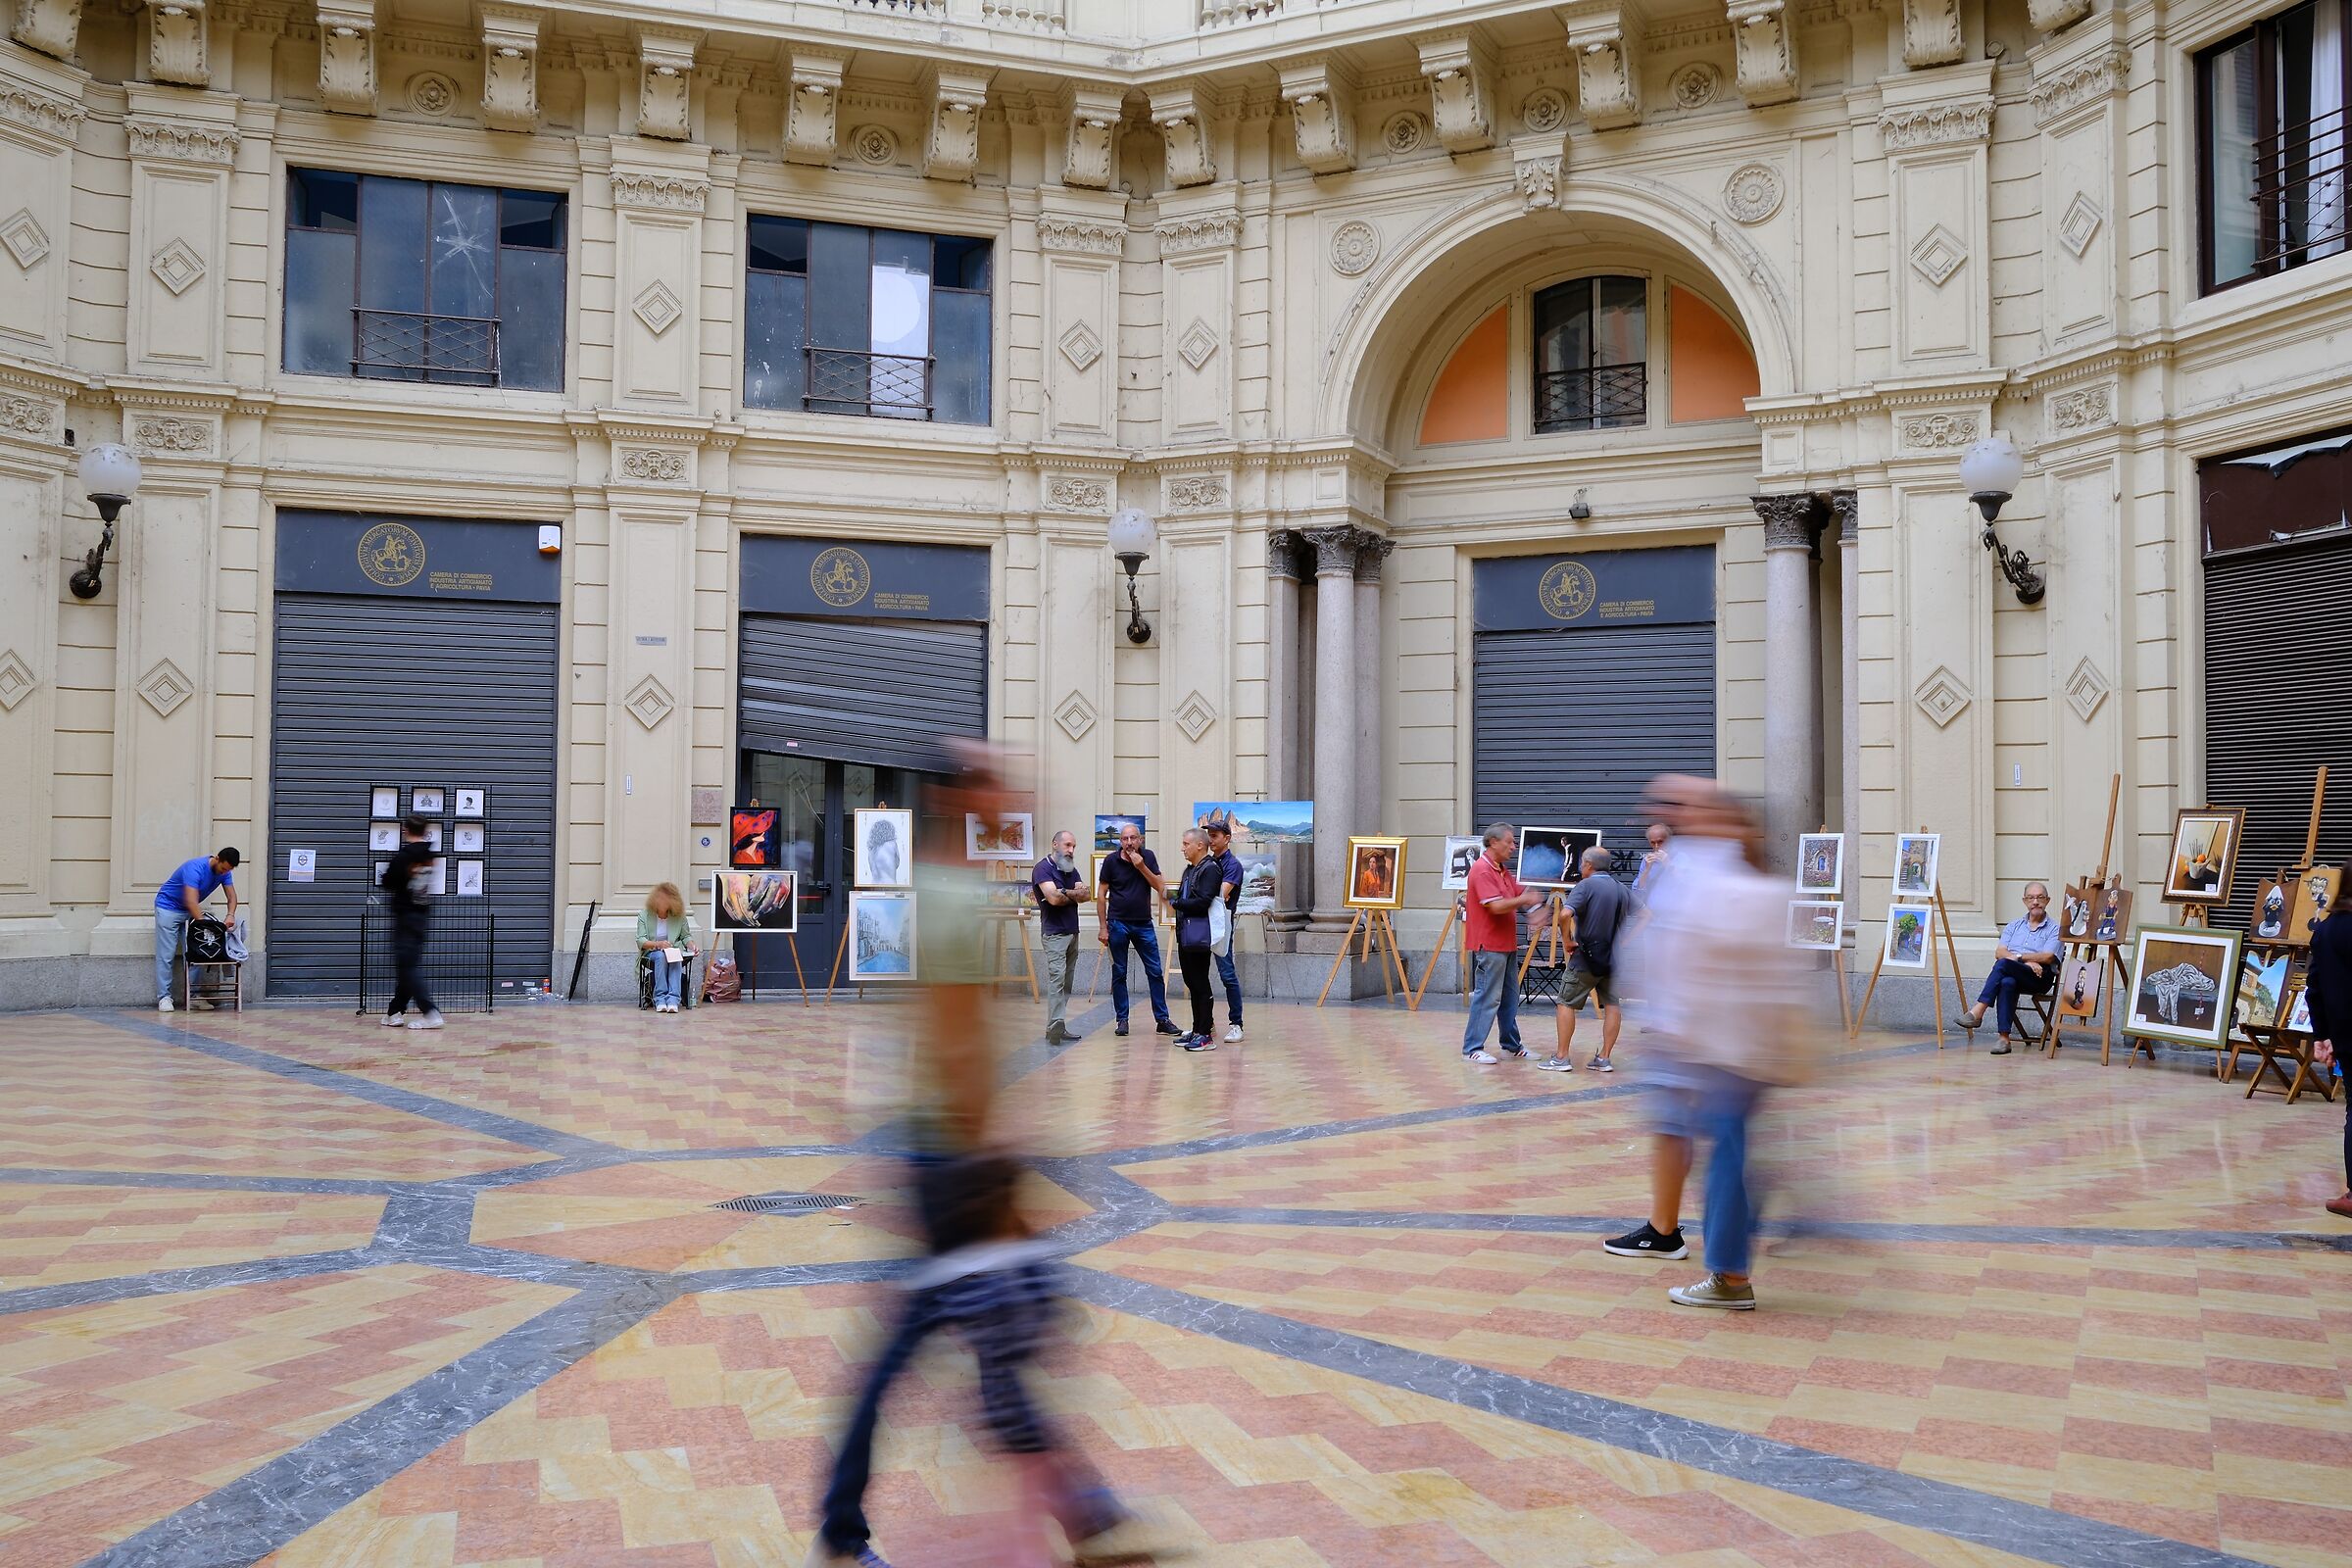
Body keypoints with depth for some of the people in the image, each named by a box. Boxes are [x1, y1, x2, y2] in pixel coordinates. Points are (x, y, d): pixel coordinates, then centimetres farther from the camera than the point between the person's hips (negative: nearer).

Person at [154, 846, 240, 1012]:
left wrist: (231, 915, -30)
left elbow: (232, 896, -10)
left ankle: (193, 995, 1)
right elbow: (192, 902, -37)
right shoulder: (195, 868, -32)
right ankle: (164, 997, -6)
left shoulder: (224, 872, -9)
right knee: (166, 955, -8)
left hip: (189, 911, 7)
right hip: (168, 908, -7)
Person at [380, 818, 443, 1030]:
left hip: (406, 916, -7)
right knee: (407, 966, 13)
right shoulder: (431, 855, 3)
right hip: (424, 916, 7)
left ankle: (430, 1013, -13)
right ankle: (396, 1013, 18)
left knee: (408, 967, -4)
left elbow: (387, 883, -5)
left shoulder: (403, 856, -14)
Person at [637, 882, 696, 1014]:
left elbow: (686, 936, 15)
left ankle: (673, 999, -48)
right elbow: (640, 940, -4)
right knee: (661, 956, -37)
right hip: (652, 953, 0)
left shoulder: (680, 916, 6)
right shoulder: (644, 915, 2)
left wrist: (691, 946, -7)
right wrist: (657, 944, -23)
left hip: (676, 951, 1)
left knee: (676, 958, -36)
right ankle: (660, 999, -42)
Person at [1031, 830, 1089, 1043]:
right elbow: (1053, 898, -19)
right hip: (1054, 933, -8)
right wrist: (1074, 895, -1)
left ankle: (1055, 1027, 5)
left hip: (1072, 932, 8)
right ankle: (1056, 1025, -23)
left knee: (1067, 981, 4)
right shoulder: (1043, 868, -6)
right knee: (1057, 976, -17)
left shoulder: (1071, 869, 17)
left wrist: (1064, 894, -12)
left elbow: (1086, 895, 5)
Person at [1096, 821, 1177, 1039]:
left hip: (1144, 924, 2)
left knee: (1155, 972, 2)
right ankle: (1122, 1020, 12)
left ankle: (1162, 1019, 8)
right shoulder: (1111, 861, -4)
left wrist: (1141, 866, -15)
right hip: (1118, 924, -2)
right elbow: (1102, 896, -1)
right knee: (1119, 973, 4)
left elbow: (1160, 887, -4)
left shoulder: (1148, 857, 2)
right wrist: (1102, 927, -4)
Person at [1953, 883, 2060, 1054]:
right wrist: (2026, 962, -8)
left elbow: (2047, 957, -5)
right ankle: (2004, 1038, -40)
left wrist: (2016, 956, -7)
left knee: (2003, 964, -35)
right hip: (2011, 974, 3)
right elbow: (1999, 953, 8)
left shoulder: (2054, 929, 10)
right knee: (2007, 983, -37)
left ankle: (1977, 1012, -39)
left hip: (2039, 978, -3)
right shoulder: (2014, 926, 23)